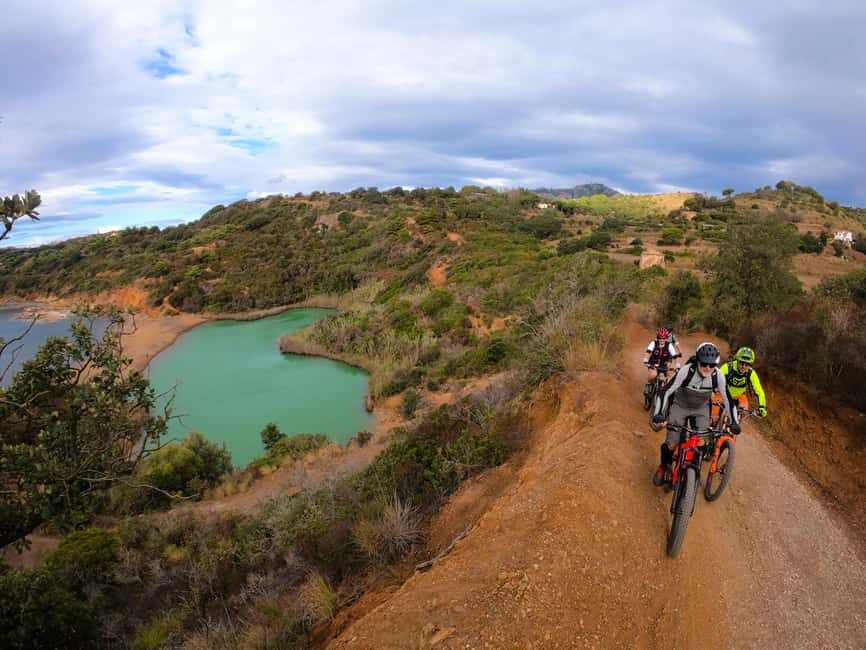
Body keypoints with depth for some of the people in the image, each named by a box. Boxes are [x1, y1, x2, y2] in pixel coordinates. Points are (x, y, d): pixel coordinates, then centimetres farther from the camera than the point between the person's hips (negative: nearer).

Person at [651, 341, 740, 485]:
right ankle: (663, 467, 20)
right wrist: (658, 414, -40)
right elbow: (666, 391, -31)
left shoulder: (718, 376, -24)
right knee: (671, 444, -10)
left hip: (701, 408, 2)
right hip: (680, 406, -2)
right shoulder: (686, 370, -32)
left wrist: (734, 422, -15)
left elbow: (727, 399, -12)